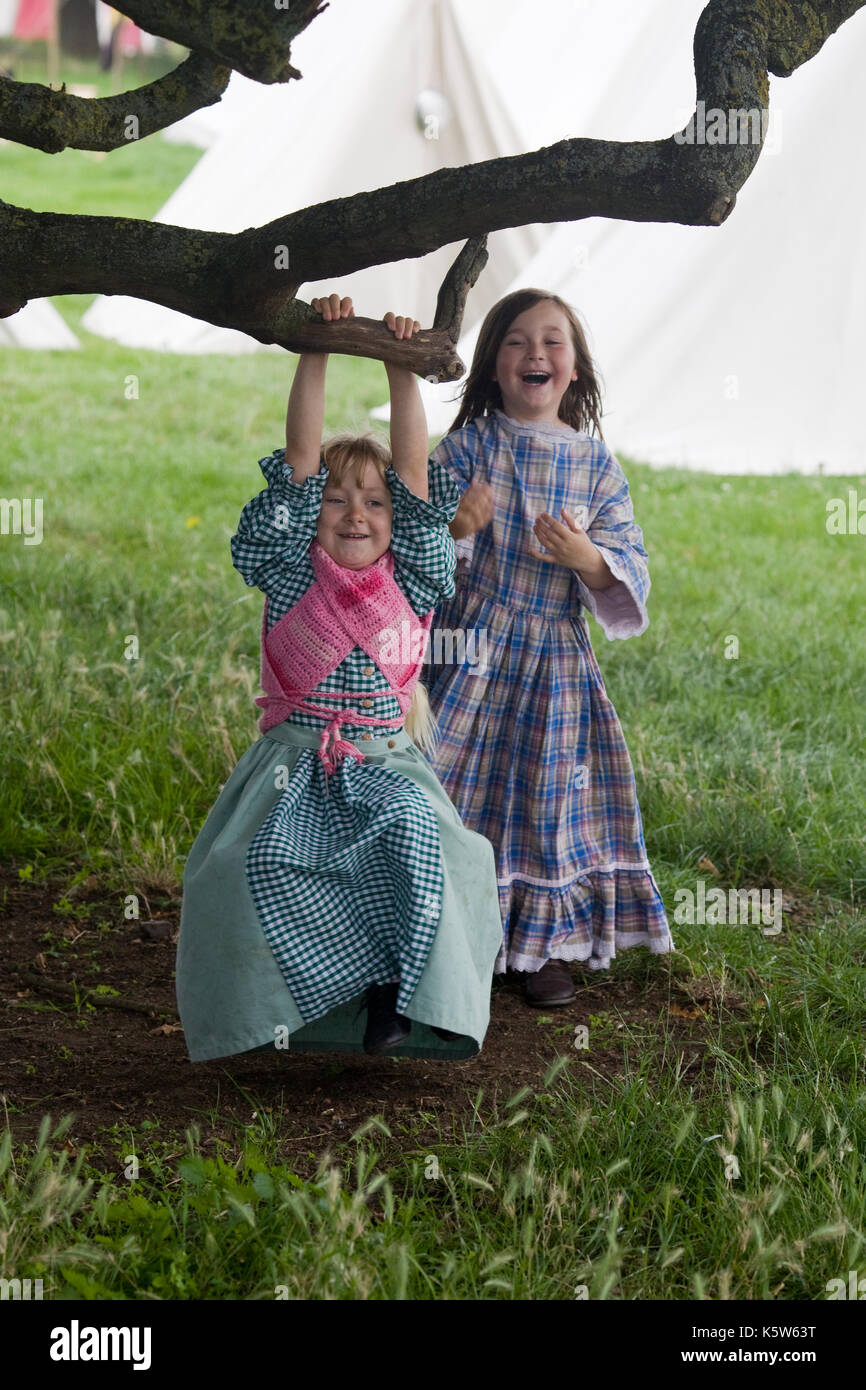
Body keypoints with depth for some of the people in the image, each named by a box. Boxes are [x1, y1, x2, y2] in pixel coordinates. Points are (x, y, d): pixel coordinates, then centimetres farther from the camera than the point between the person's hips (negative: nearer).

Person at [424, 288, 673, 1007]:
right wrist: (453, 527, -28)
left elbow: (632, 565, 0)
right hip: (472, 649, -1)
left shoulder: (595, 462, 1)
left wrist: (588, 560, -21)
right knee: (469, 788, 3)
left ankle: (548, 944, 21)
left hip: (557, 657, 1)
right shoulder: (468, 445, -3)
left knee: (551, 793, 6)